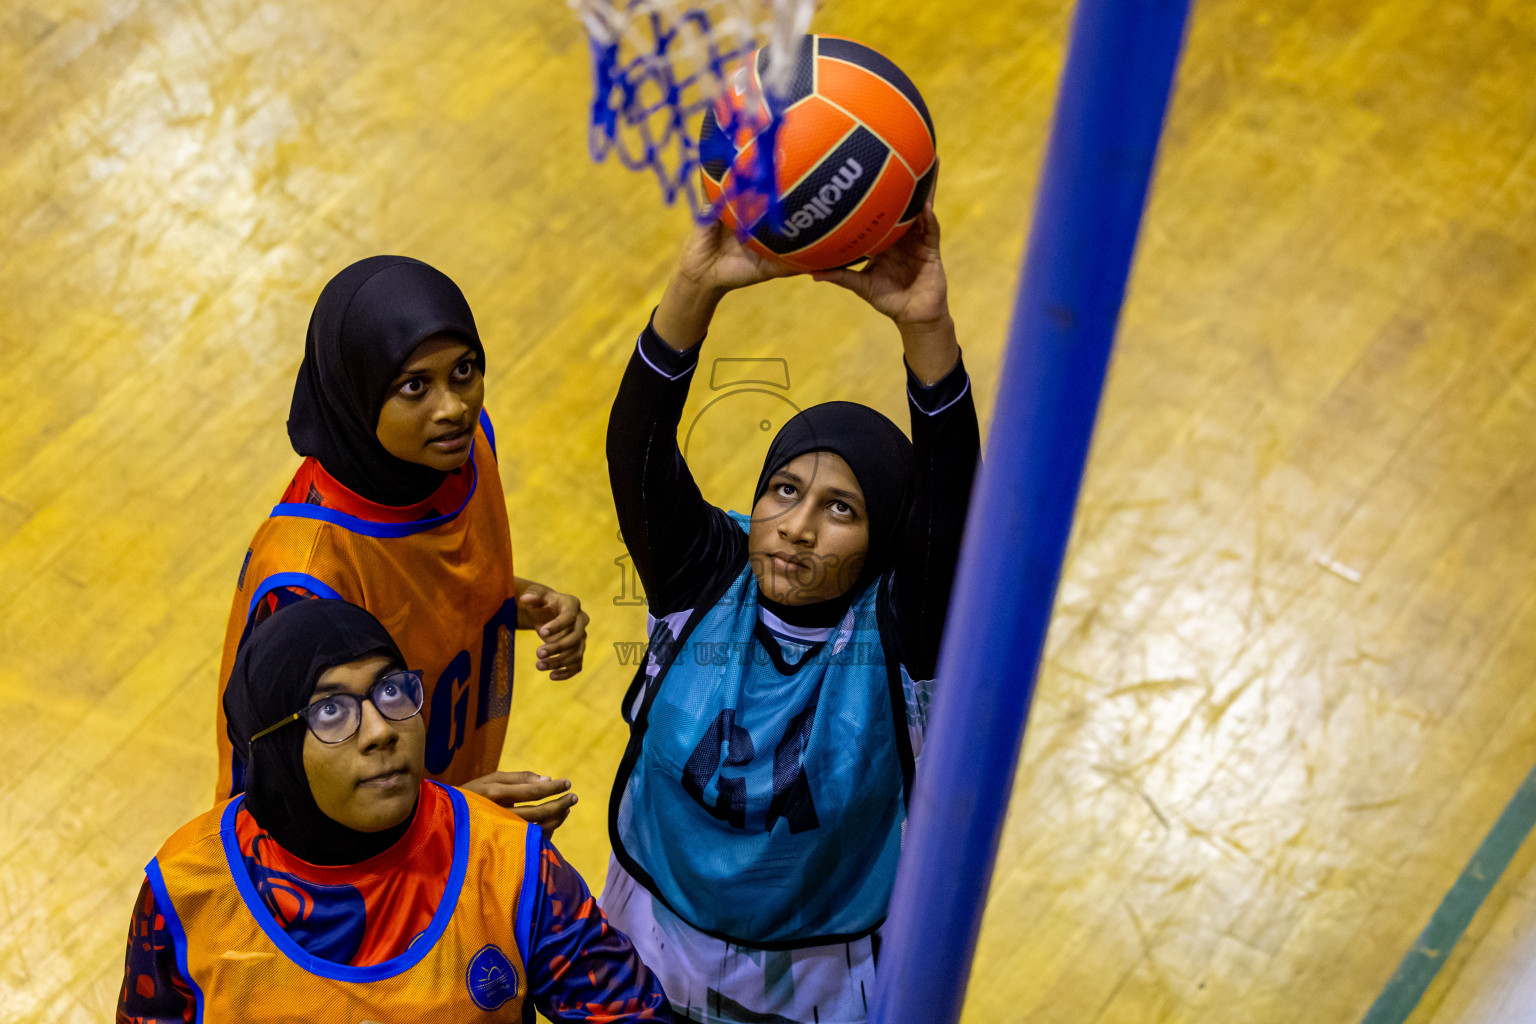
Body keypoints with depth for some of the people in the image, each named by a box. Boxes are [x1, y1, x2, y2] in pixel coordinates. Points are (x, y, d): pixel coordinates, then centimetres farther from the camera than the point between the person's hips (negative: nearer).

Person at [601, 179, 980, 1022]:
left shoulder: (898, 627, -22)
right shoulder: (705, 578, -17)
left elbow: (951, 505, -40)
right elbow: (637, 455, -33)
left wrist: (926, 328, -55)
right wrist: (695, 289, -50)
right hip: (659, 944, 2)